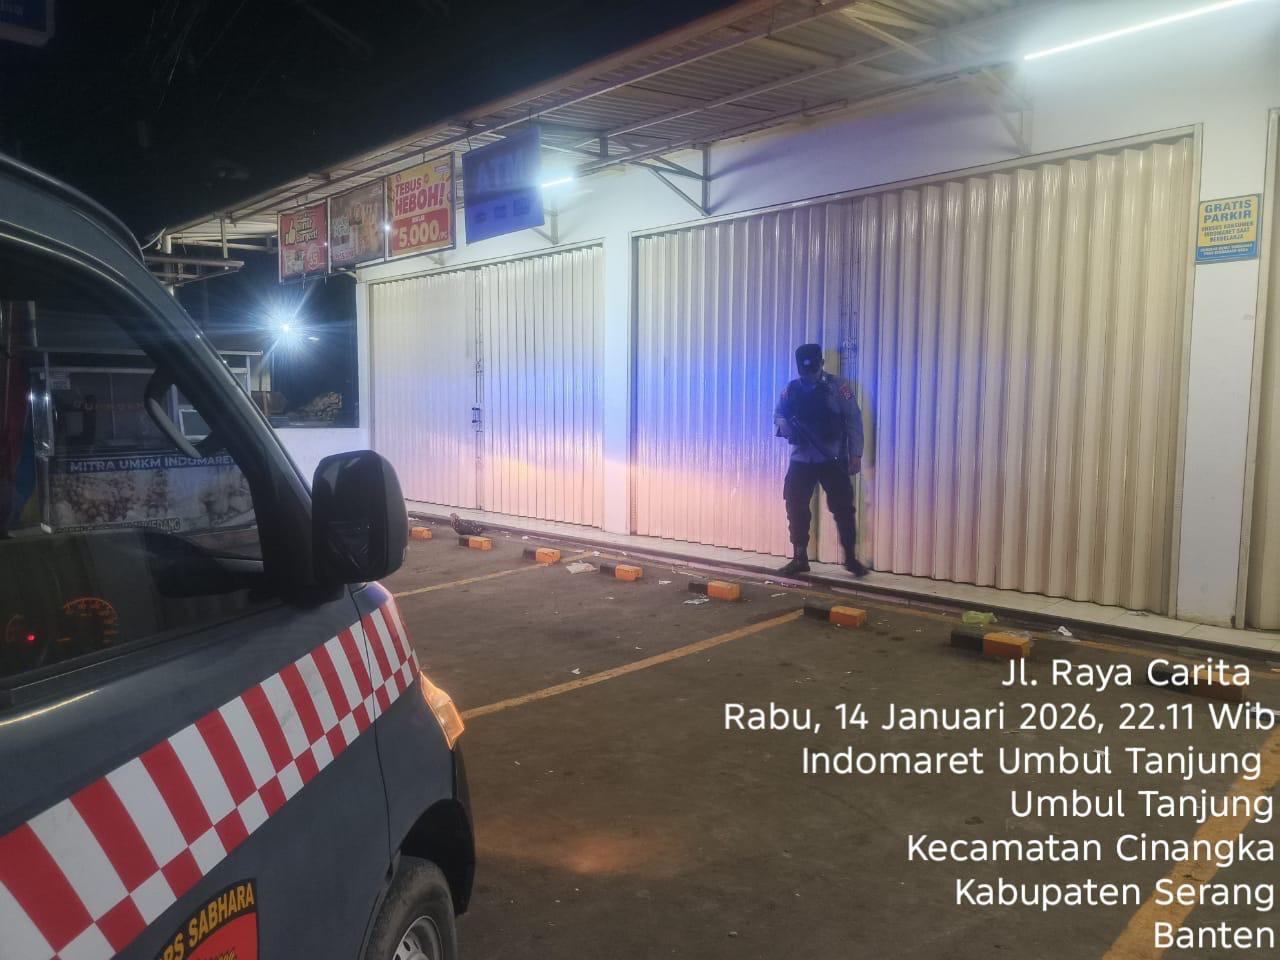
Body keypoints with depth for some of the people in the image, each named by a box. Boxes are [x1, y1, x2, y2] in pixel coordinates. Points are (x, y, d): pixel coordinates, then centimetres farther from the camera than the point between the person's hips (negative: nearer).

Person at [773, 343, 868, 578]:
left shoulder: (838, 386, -4)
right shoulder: (791, 389, 5)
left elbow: (854, 420, -4)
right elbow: (778, 415, 12)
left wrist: (855, 454, -8)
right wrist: (786, 427, -12)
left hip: (833, 459, -3)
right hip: (801, 459, 3)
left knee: (843, 508, -2)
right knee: (796, 507, 3)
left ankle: (851, 558, 12)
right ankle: (800, 558, 15)